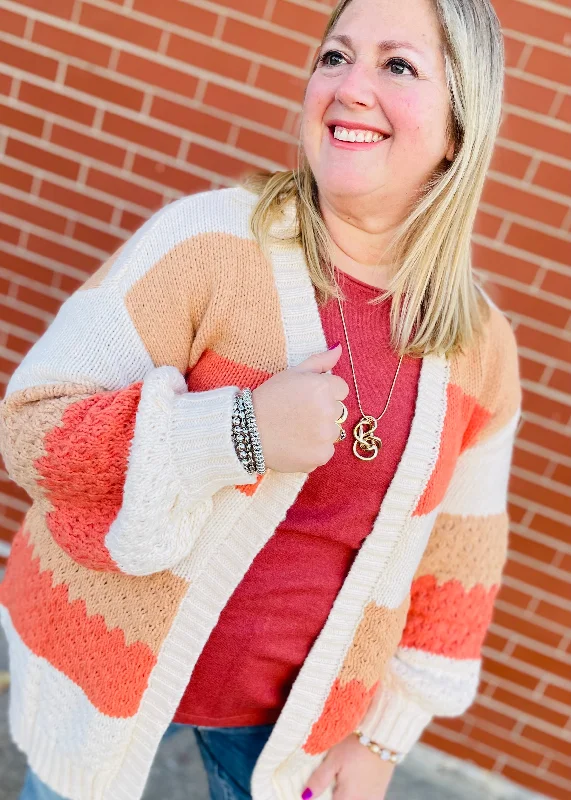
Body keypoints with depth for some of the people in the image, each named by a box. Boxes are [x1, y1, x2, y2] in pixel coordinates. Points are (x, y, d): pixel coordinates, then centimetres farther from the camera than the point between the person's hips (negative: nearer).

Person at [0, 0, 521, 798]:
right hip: (111, 657, -2)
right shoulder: (210, 239, -21)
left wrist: (386, 732, 6)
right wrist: (239, 432, -32)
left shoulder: (483, 345, -7)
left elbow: (461, 554, 3)